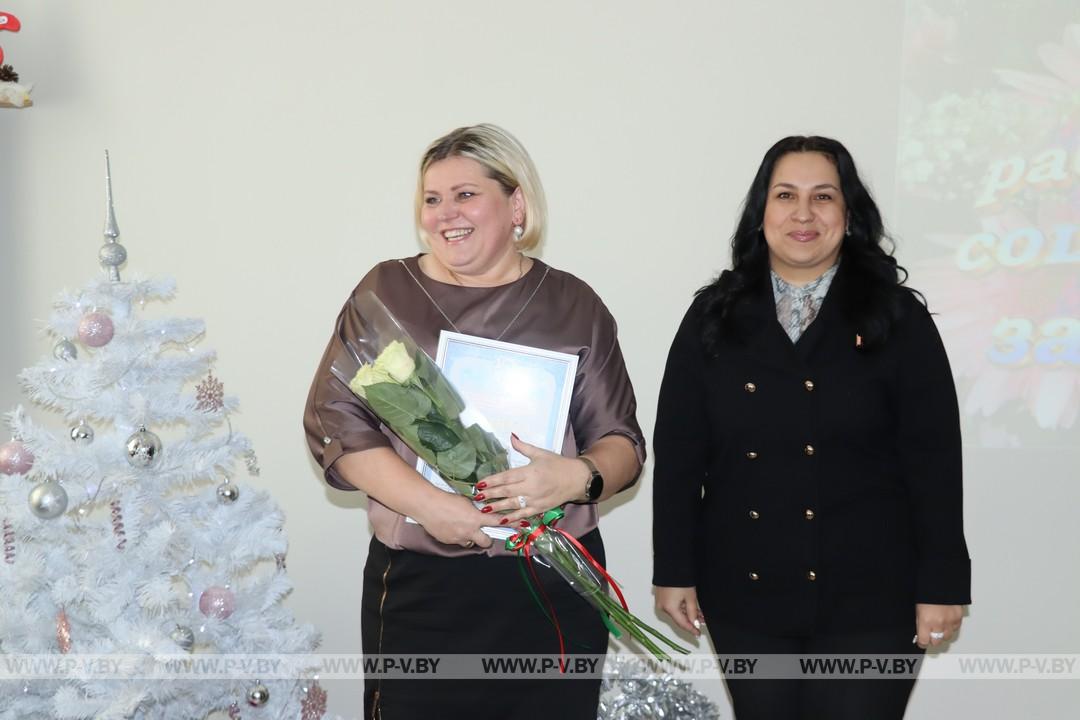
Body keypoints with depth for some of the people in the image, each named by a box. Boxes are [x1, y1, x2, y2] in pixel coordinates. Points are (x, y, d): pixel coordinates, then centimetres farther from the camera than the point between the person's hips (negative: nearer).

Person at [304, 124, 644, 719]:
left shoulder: (573, 305, 6)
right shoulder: (387, 291, 4)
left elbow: (622, 442, 6)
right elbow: (333, 421, -2)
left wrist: (577, 477, -17)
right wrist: (429, 504, -16)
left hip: (555, 582, 1)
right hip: (418, 583, 0)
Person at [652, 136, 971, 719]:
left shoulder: (897, 318, -2)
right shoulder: (714, 316, 3)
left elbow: (934, 460, -3)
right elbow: (678, 453, 3)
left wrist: (941, 584, -6)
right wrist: (674, 571, 0)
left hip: (866, 597, -2)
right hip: (744, 595, 2)